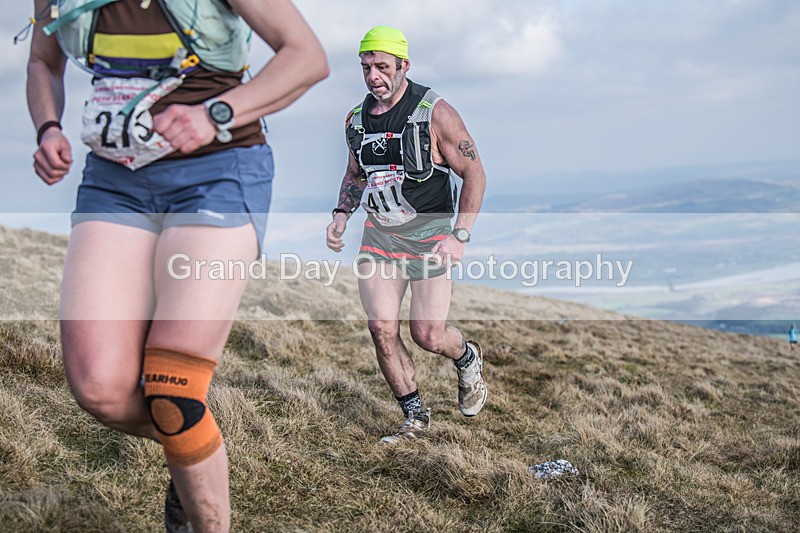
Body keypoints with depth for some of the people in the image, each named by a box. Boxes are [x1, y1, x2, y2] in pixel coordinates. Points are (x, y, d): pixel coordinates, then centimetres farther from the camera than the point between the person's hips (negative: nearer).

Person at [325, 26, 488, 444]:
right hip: (378, 234, 5)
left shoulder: (435, 113, -11)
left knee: (427, 335, -6)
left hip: (429, 233, -4)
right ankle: (415, 417, 13)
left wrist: (460, 236, -15)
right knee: (381, 329, -5)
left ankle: (468, 359, 30)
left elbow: (474, 173, -7)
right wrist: (341, 215, 5)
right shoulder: (356, 119, 6)